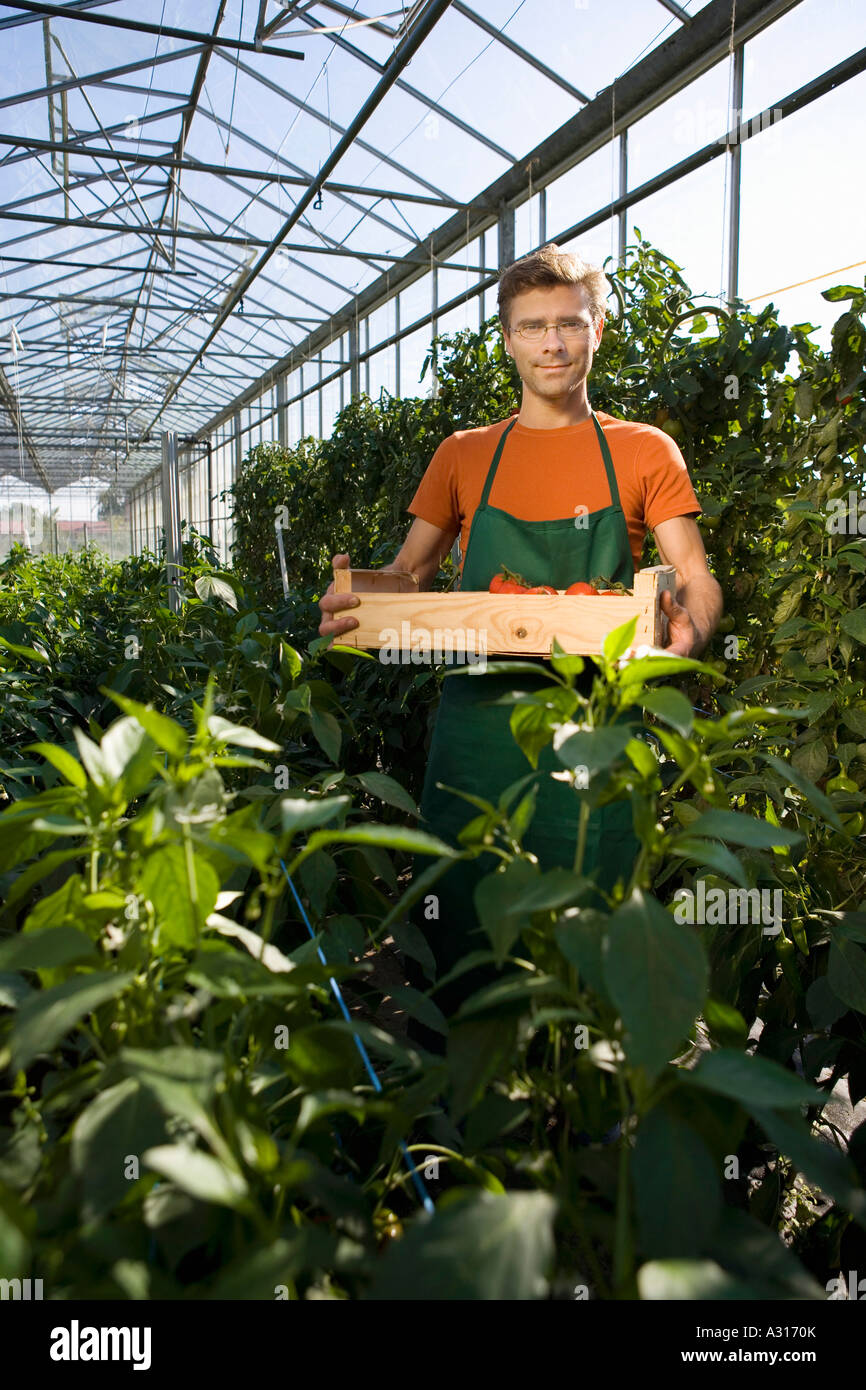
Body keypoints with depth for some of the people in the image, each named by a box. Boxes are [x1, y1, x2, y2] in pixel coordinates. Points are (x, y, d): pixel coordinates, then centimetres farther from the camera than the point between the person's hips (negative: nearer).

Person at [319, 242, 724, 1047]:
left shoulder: (644, 453, 9)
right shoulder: (463, 456, 14)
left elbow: (696, 582, 3)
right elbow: (408, 574, 16)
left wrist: (689, 628, -21)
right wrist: (352, 607, -6)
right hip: (477, 723, 2)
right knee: (455, 932, 5)